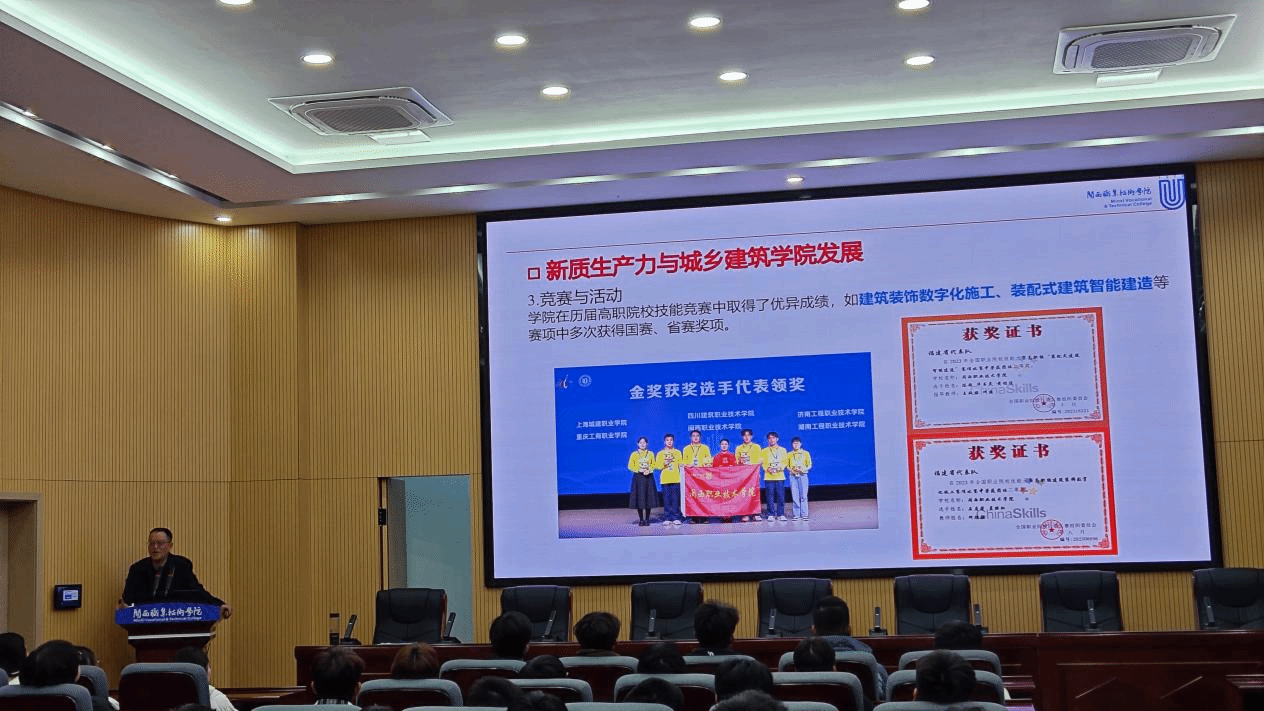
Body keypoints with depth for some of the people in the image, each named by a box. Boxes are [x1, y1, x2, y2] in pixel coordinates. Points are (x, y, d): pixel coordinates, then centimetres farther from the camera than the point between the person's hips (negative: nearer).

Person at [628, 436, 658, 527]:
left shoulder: (650, 454, 10)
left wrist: (649, 471, -12)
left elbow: (653, 465, 7)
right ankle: (641, 520, 5)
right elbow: (630, 466, 0)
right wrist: (640, 470, -14)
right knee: (639, 499, -4)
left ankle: (647, 519, 8)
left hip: (648, 478, 1)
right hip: (638, 477, -1)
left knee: (649, 498, -1)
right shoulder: (634, 454, 4)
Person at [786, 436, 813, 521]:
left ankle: (804, 514, -3)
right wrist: (791, 470, -10)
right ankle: (795, 515, 0)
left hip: (803, 475, -1)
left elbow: (809, 465, 7)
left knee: (803, 496, -5)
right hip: (793, 476, 1)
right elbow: (786, 465, 10)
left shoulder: (805, 453, 9)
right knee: (794, 496, -3)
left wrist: (803, 470, -12)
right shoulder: (789, 455, 13)